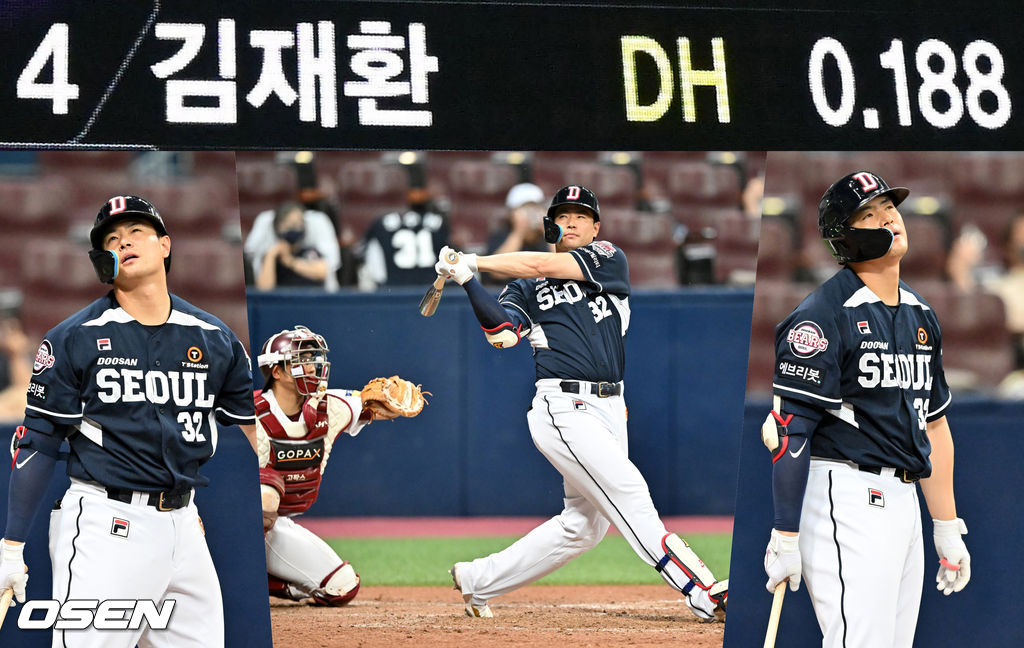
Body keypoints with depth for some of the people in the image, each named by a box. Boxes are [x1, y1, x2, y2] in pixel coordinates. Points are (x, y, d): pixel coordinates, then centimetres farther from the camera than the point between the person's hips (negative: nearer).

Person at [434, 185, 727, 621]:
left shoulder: (608, 259, 9)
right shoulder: (527, 288, 10)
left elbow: (543, 266, -3)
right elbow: (501, 334, -8)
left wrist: (475, 262, 1)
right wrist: (467, 281, -16)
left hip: (608, 409, 4)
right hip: (563, 405, -4)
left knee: (584, 524, 9)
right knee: (629, 496, -15)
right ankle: (703, 594, -21)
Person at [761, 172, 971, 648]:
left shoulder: (920, 314, 17)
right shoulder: (824, 317, -10)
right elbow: (790, 429, -15)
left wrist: (948, 529, 19)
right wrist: (785, 538, -19)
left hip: (902, 499, 8)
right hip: (846, 497, -8)